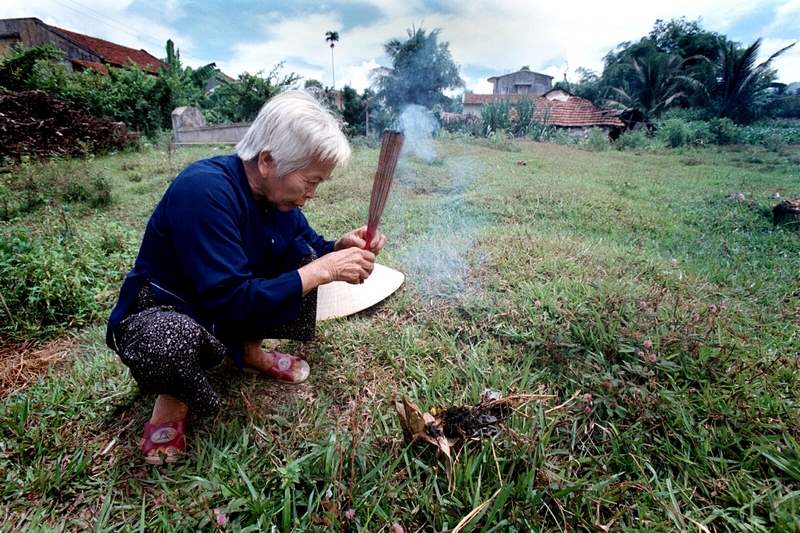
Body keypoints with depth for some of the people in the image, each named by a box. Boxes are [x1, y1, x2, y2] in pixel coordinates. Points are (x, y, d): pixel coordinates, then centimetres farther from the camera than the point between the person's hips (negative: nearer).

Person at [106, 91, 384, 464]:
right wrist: (322, 271, -32)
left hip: (232, 305, 7)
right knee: (168, 343, -41)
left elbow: (312, 247, 6)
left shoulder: (274, 191, -8)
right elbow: (232, 300, -36)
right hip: (163, 313, -7)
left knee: (304, 252, -6)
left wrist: (341, 247, -17)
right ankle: (174, 396, -4)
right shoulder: (205, 190, -32)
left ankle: (250, 350, 6)